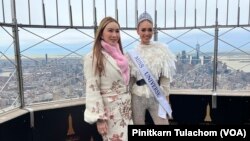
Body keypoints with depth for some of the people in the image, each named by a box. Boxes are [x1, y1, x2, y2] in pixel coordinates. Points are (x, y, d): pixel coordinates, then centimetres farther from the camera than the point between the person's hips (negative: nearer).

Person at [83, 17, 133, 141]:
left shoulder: (120, 55, 9)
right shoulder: (93, 57, -12)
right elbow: (92, 89, -16)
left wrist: (130, 105, 15)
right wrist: (99, 117, -18)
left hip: (126, 108, 7)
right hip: (110, 109, -6)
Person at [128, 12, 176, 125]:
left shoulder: (161, 49, -3)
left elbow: (165, 77, -1)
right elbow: (130, 78, 4)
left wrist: (165, 97, -2)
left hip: (156, 96, 0)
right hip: (137, 97, 1)